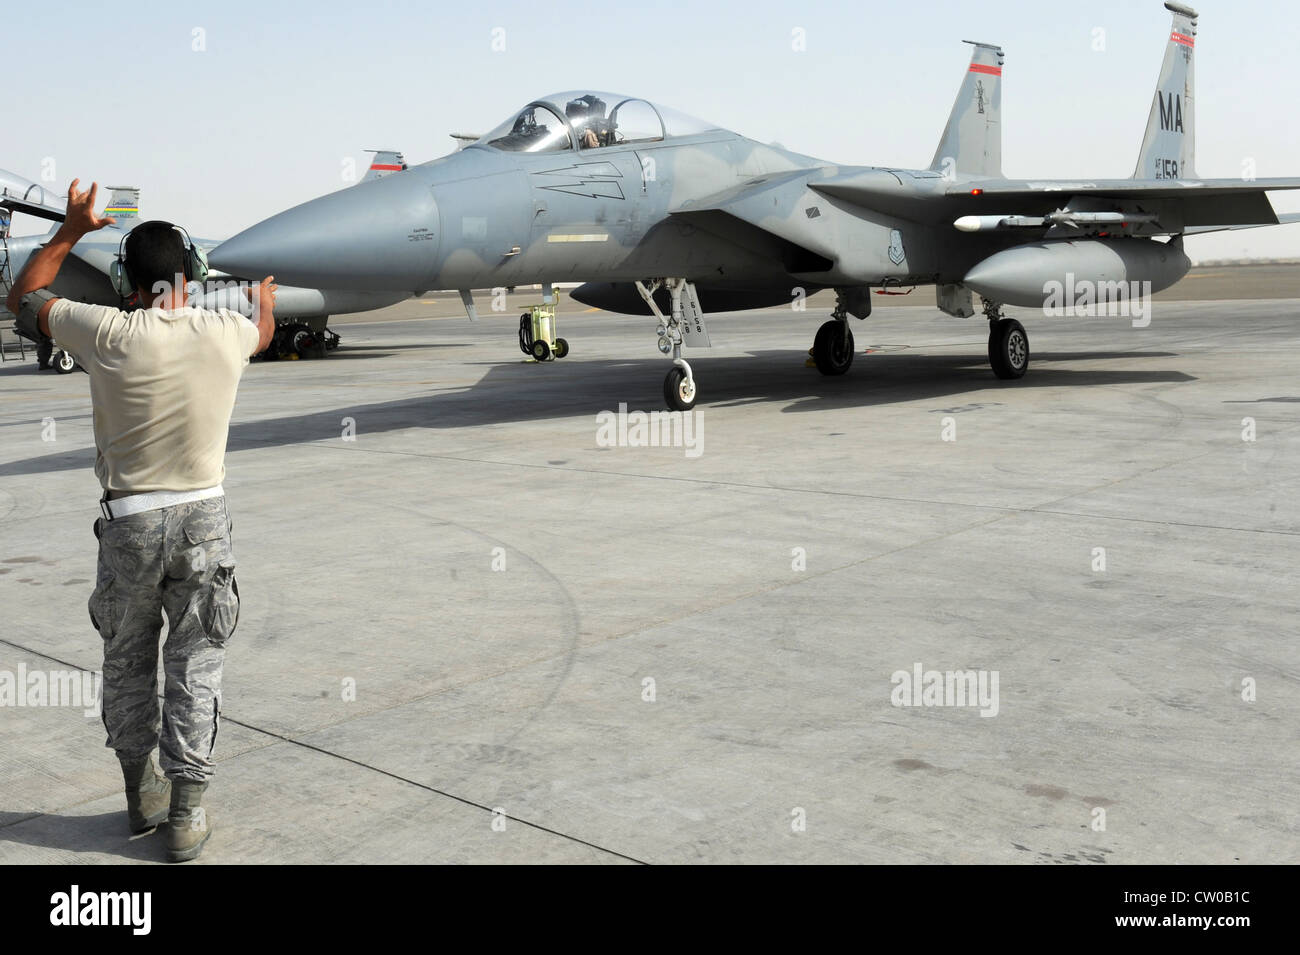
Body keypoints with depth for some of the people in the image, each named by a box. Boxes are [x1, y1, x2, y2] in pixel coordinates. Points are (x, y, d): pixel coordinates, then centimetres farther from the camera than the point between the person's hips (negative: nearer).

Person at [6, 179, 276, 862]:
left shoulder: (108, 334, -11)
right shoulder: (226, 334, -5)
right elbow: (264, 329, 23)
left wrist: (72, 229, 20)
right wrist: (264, 291, 46)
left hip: (129, 523, -1)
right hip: (202, 520, 1)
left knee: (127, 662, 17)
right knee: (195, 668, 7)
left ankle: (141, 794, 29)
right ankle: (185, 817, 10)